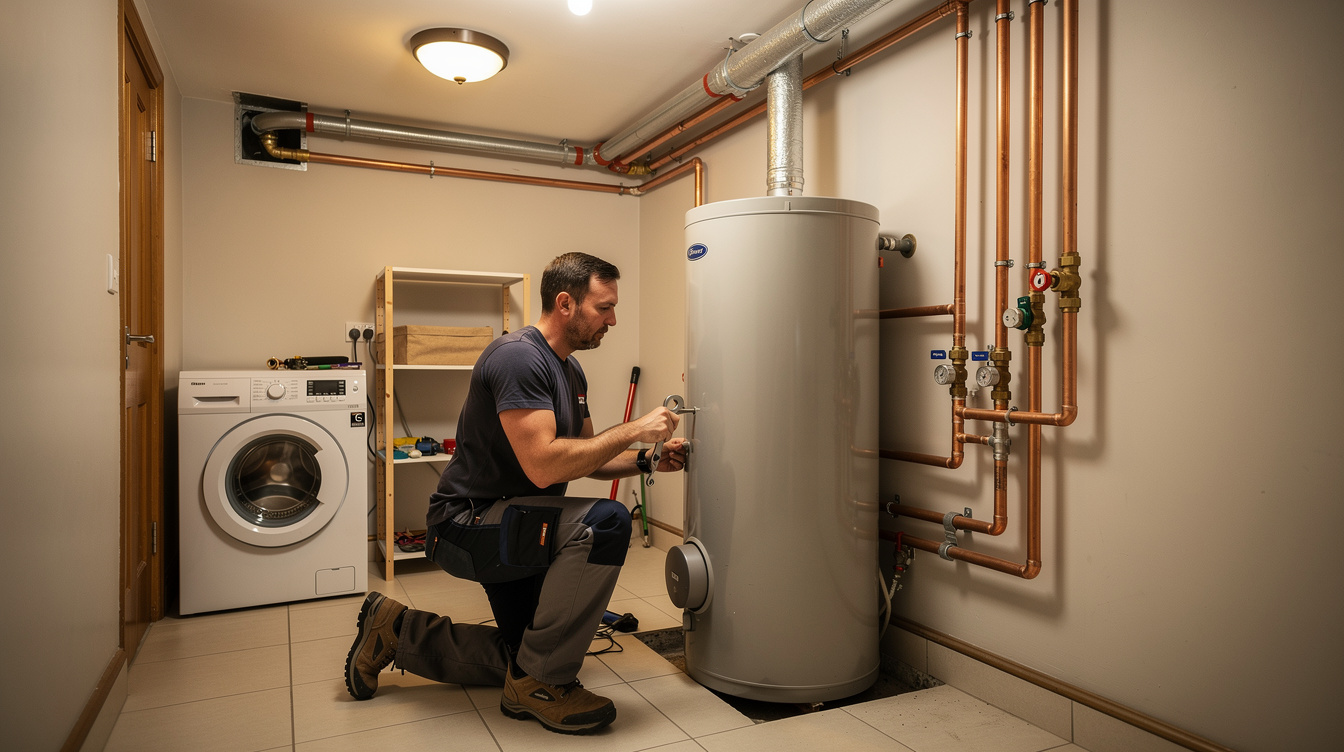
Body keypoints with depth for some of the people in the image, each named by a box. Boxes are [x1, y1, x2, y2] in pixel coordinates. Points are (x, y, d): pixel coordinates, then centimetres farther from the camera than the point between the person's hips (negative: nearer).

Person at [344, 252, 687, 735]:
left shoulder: (570, 369, 8)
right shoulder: (518, 356, -22)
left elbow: (584, 457, 15)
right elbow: (543, 466, -32)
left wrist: (646, 460, -1)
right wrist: (632, 430, -26)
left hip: (509, 530, 10)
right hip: (465, 525, -10)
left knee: (521, 658, 17)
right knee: (604, 523, -31)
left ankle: (397, 629, 31)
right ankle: (540, 682, -15)